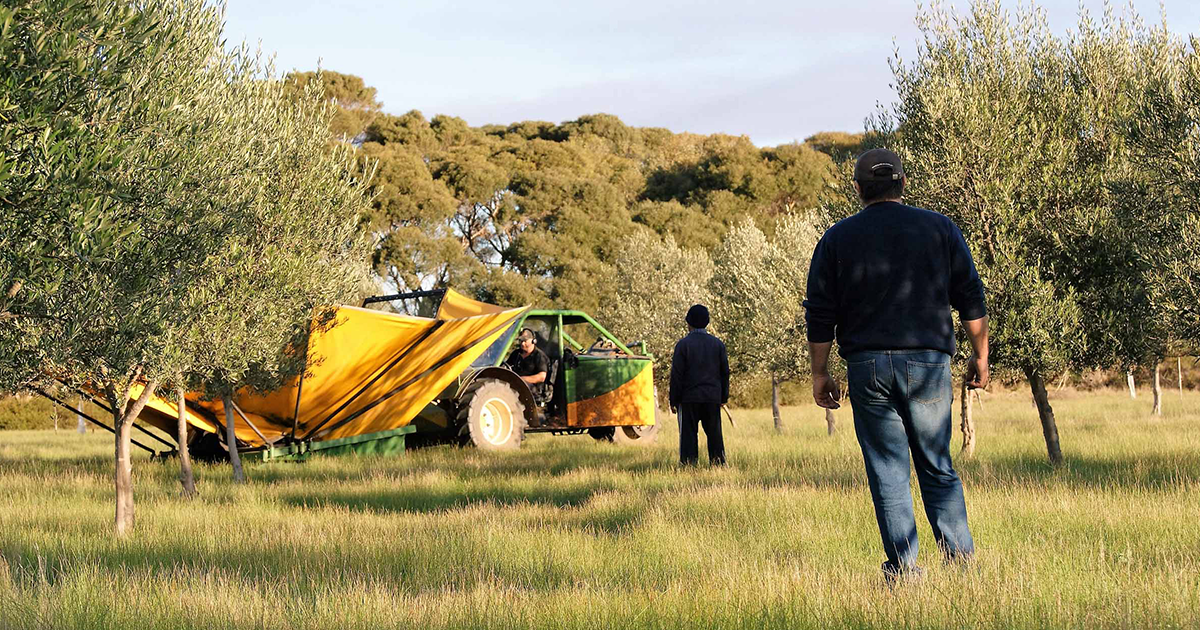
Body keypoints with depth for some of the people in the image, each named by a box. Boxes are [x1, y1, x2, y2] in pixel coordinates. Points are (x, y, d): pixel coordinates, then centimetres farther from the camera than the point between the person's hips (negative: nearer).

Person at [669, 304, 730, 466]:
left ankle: (689, 466, -4)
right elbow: (725, 372, 10)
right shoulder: (717, 344, 6)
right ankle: (719, 465, 7)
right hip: (713, 398, 3)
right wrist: (723, 397, 17)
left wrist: (674, 400, -2)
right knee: (714, 435, 9)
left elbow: (676, 374, -7)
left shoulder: (683, 344, -6)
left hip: (689, 398, -3)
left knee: (688, 436, 0)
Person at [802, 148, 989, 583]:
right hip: (928, 364, 0)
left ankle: (902, 569, 1)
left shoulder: (837, 239, 5)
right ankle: (961, 559, 0)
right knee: (938, 470, 9)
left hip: (867, 367, 0)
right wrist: (980, 355, 14)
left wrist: (820, 374, 10)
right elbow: (971, 298, 6)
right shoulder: (940, 229, 6)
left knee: (888, 475, 4)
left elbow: (820, 315, 4)